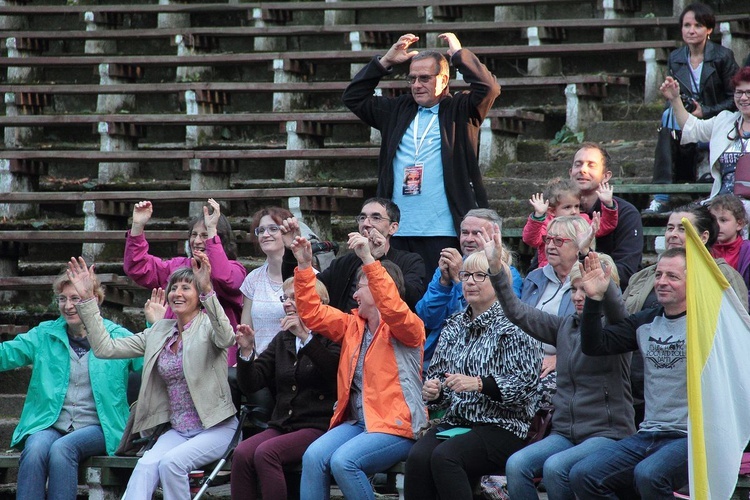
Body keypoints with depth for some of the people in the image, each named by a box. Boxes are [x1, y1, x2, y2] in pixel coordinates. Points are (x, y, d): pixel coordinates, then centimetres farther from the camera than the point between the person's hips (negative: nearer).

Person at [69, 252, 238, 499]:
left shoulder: (208, 325, -2)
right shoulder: (159, 332, 14)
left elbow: (226, 338, -28)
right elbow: (106, 347, 8)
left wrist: (208, 290, -40)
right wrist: (86, 298, 2)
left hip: (216, 428, -4)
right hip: (178, 431, 4)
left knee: (171, 462, -31)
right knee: (145, 466, -26)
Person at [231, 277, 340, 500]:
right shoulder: (282, 340, 18)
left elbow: (335, 370, -21)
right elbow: (250, 385, 12)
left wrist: (305, 336, -25)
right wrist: (246, 351, -5)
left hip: (318, 426, -5)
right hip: (282, 426, 5)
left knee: (266, 452, -30)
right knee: (242, 453, -23)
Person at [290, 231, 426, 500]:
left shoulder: (406, 328, -4)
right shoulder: (353, 325, 18)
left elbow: (393, 309, -26)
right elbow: (313, 313, 17)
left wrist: (368, 259, -34)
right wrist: (304, 266, 7)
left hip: (396, 426, -7)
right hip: (356, 422, 7)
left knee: (343, 461, -30)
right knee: (313, 457, -21)